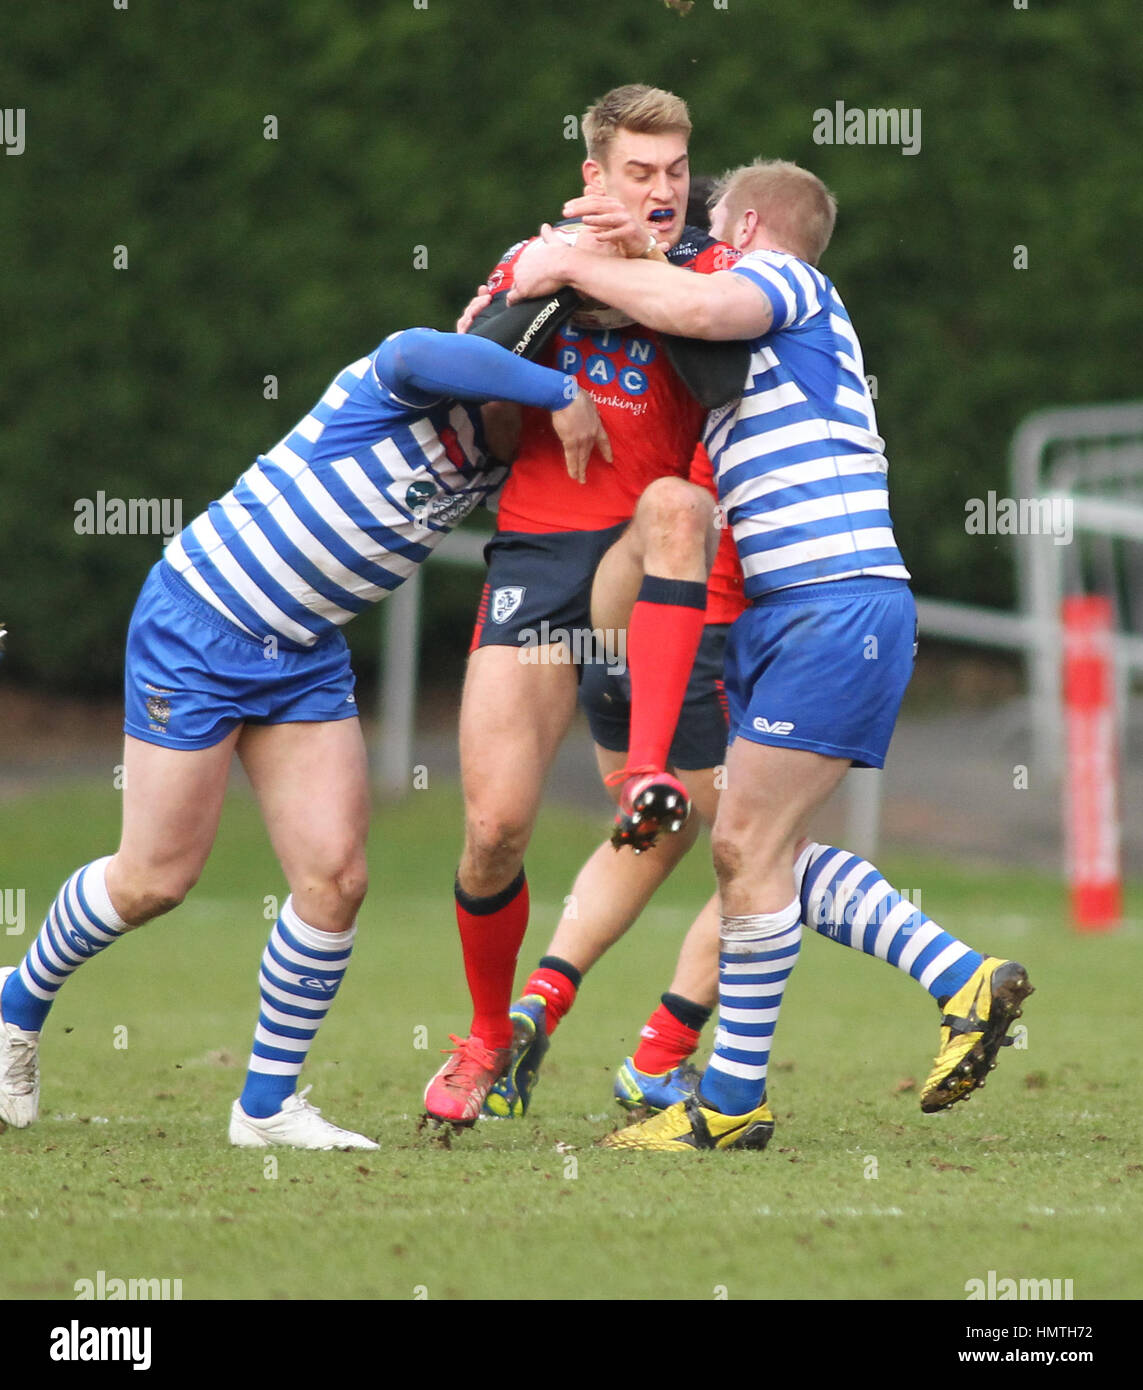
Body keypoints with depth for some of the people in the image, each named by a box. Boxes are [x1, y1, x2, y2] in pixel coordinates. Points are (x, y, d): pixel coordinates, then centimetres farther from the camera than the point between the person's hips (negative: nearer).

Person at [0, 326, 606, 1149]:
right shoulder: (411, 391, -22)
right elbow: (417, 357, -46)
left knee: (336, 878, -5)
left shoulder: (497, 462, 2)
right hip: (199, 622, -7)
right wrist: (561, 392, -41)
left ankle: (267, 1105, 10)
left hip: (307, 654, 7)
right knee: (154, 881, 0)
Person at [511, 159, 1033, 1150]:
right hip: (786, 615, 10)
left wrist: (571, 266, -15)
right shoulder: (750, 353, 27)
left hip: (839, 610, -10)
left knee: (748, 847, -7)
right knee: (761, 851, 8)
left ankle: (731, 1102, -1)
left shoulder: (784, 279, -3)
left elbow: (700, 306, -25)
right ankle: (967, 982, 11)